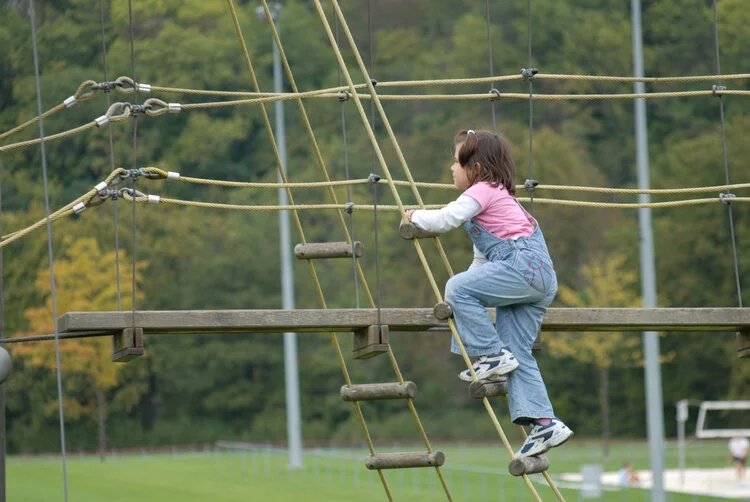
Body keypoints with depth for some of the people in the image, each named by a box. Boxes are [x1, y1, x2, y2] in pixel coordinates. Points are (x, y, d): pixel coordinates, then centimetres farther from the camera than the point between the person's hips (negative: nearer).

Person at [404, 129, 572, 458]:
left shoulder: (484, 191, -3)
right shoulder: (493, 195, 28)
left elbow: (444, 220, -14)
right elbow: (482, 256, 33)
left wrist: (415, 216, 5)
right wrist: (469, 290, 29)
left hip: (526, 265, -10)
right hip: (537, 281, 10)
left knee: (457, 288, -16)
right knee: (517, 354, 4)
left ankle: (492, 356, -11)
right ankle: (544, 422, -3)